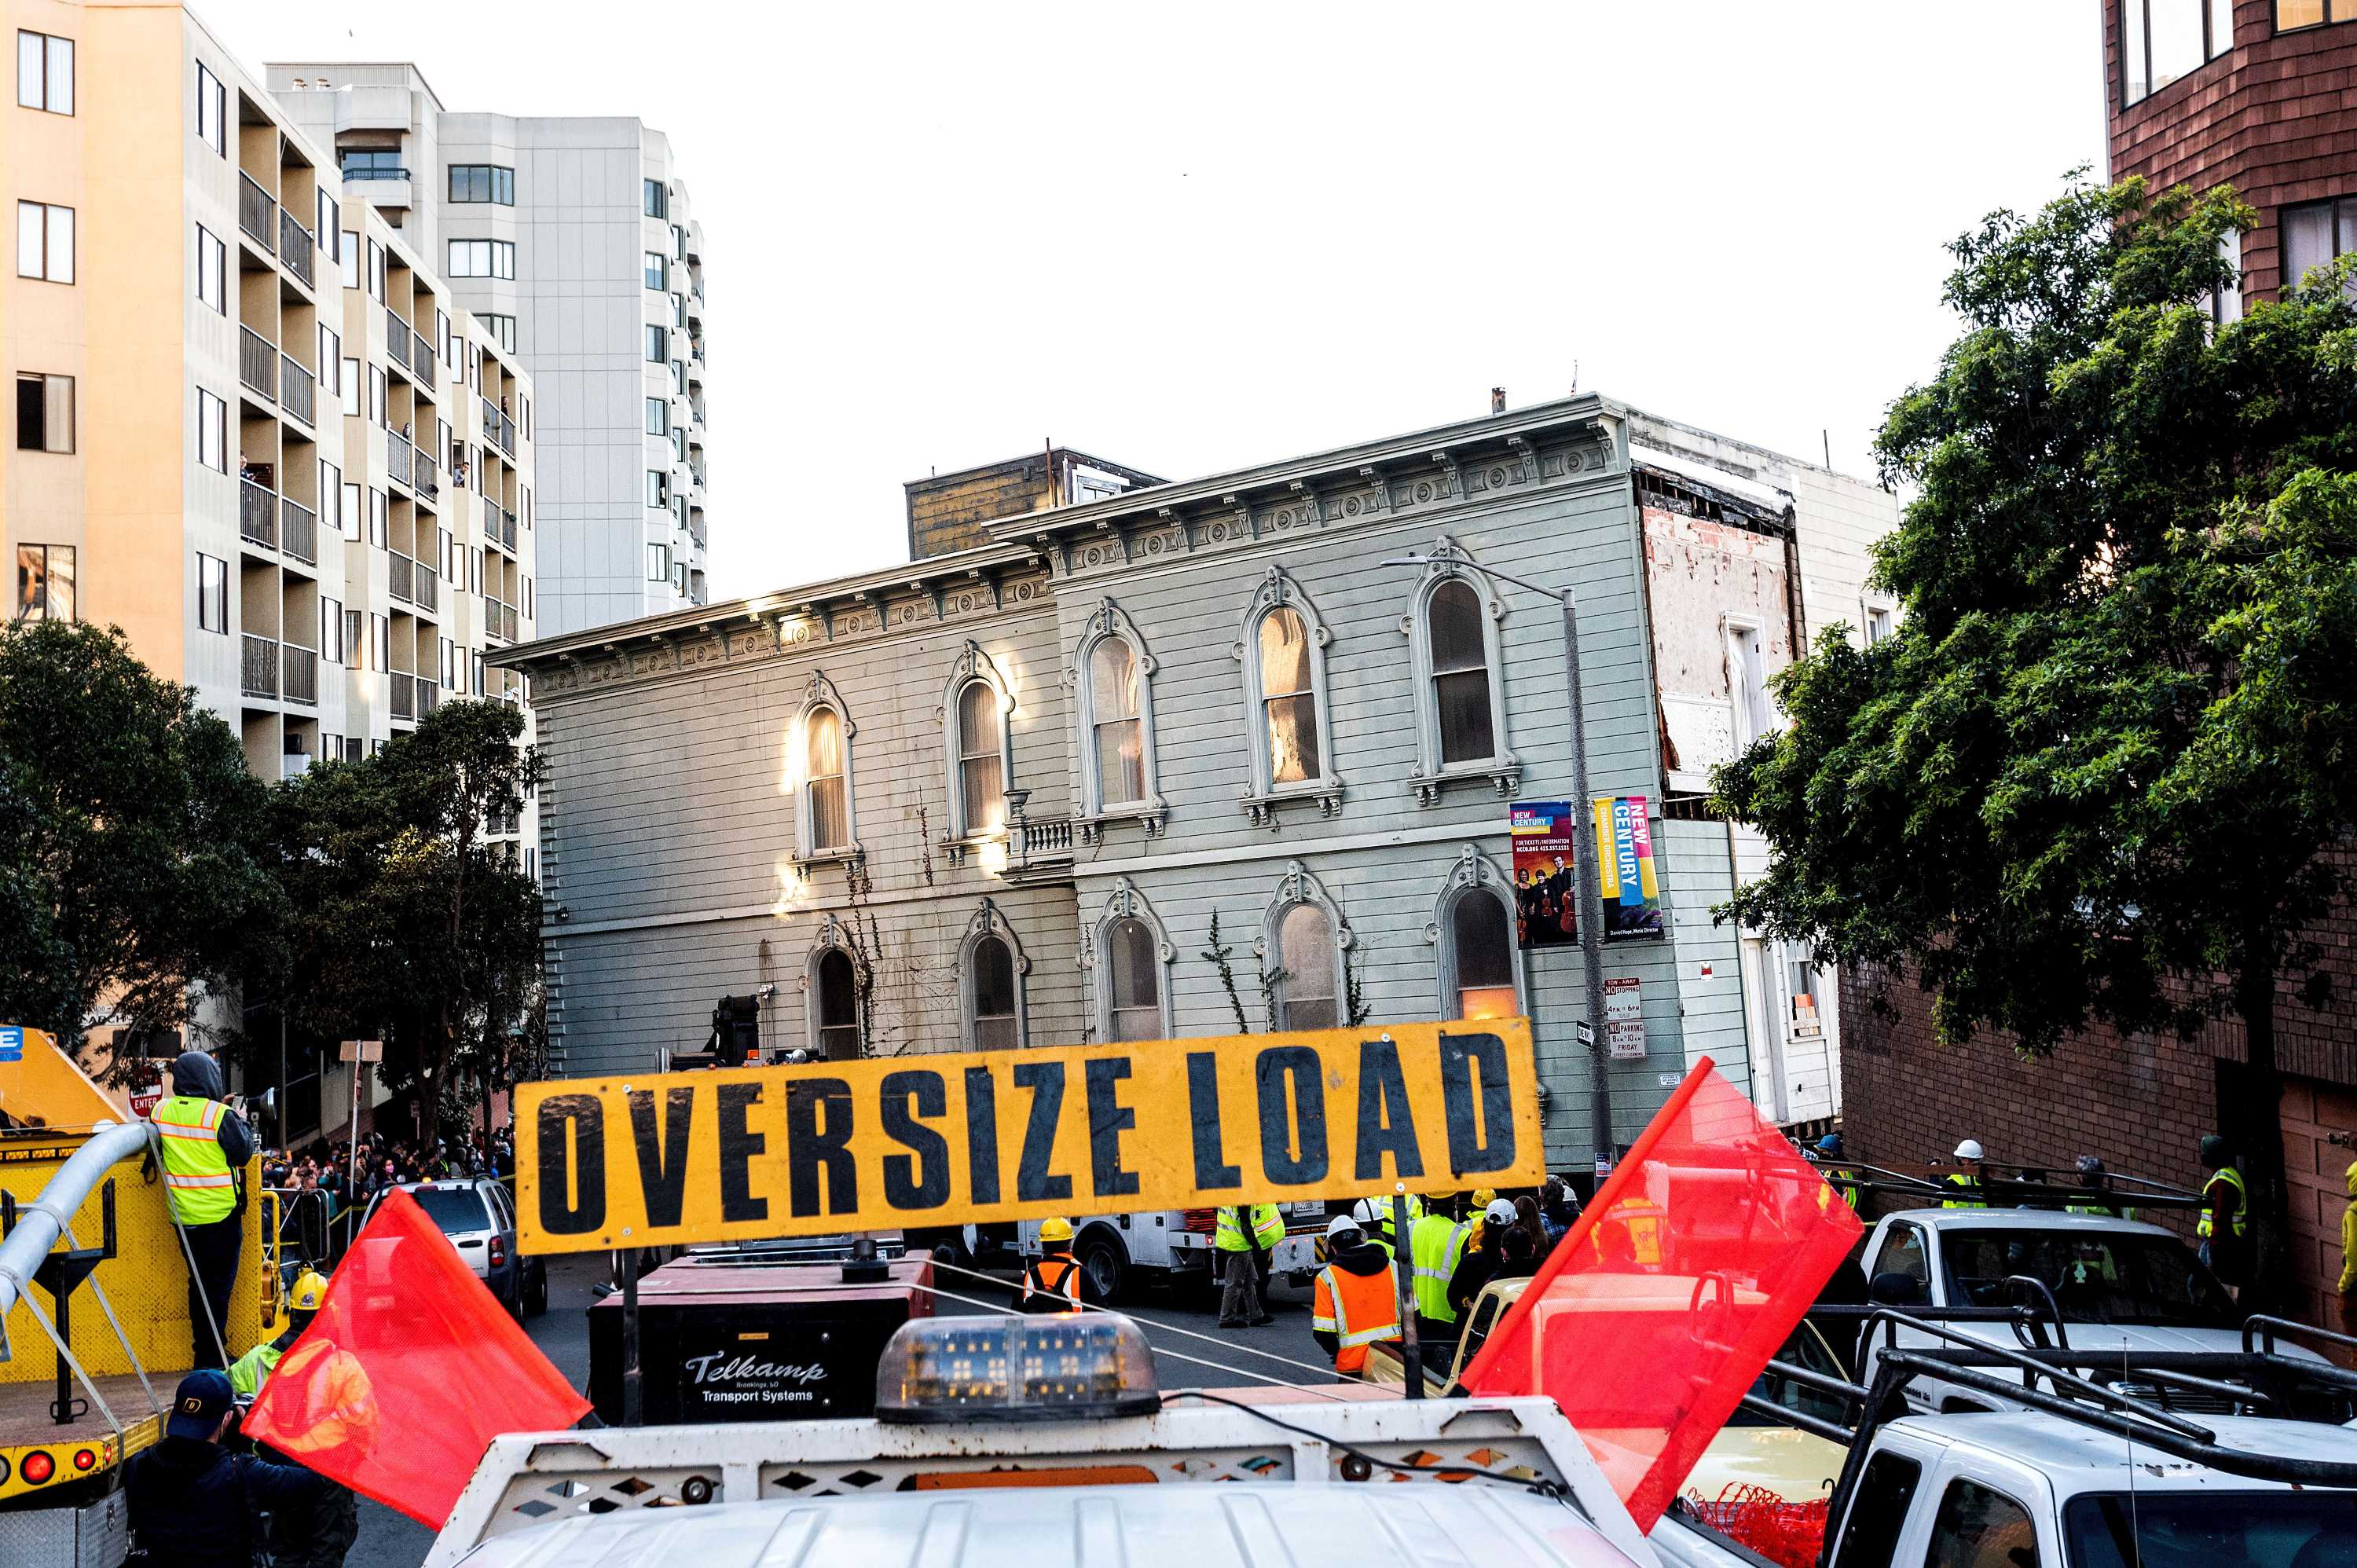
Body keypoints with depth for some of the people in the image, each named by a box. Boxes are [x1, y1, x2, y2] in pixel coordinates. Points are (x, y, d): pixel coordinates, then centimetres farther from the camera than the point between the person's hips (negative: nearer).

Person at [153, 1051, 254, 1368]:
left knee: (199, 1281, 17)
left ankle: (203, 1351, 22)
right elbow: (243, 1153, -10)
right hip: (220, 1212, -5)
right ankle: (212, 1358, 4)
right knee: (219, 1283, 3)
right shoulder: (220, 1115, -15)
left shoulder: (162, 1110, 0)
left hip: (184, 1216, 5)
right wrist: (240, 1122, 6)